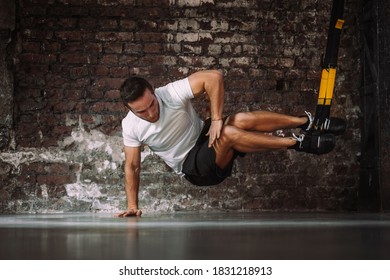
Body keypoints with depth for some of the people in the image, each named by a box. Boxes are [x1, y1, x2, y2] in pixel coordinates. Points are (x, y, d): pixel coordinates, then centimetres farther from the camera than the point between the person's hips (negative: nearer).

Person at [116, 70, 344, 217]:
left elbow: (213, 77, -25)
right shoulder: (131, 127, -13)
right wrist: (133, 206, -3)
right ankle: (299, 143, -28)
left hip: (205, 136, 2)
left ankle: (307, 122, -22)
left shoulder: (171, 94, -20)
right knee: (228, 134, -33)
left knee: (241, 120, -31)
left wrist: (217, 119, -27)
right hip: (193, 167, -2)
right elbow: (132, 166, 0)